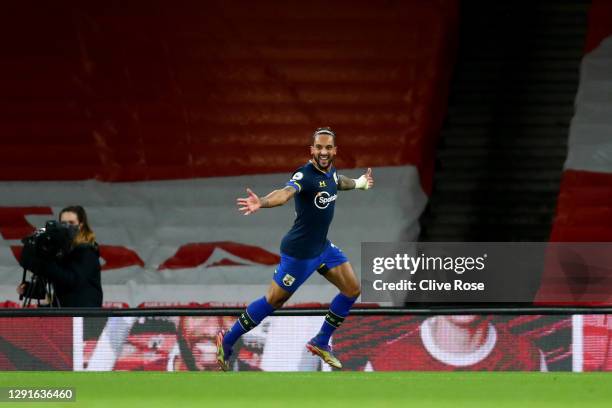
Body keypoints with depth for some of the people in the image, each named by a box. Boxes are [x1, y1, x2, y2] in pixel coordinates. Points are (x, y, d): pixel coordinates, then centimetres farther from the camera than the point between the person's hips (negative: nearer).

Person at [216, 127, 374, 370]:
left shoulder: (330, 172, 1)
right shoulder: (305, 175, -26)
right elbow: (286, 193, -47)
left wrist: (359, 183, 48)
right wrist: (261, 203, -68)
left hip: (322, 247, 9)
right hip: (299, 252, -9)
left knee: (352, 290, 8)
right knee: (273, 301, 0)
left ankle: (321, 343, 22)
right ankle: (226, 343, 15)